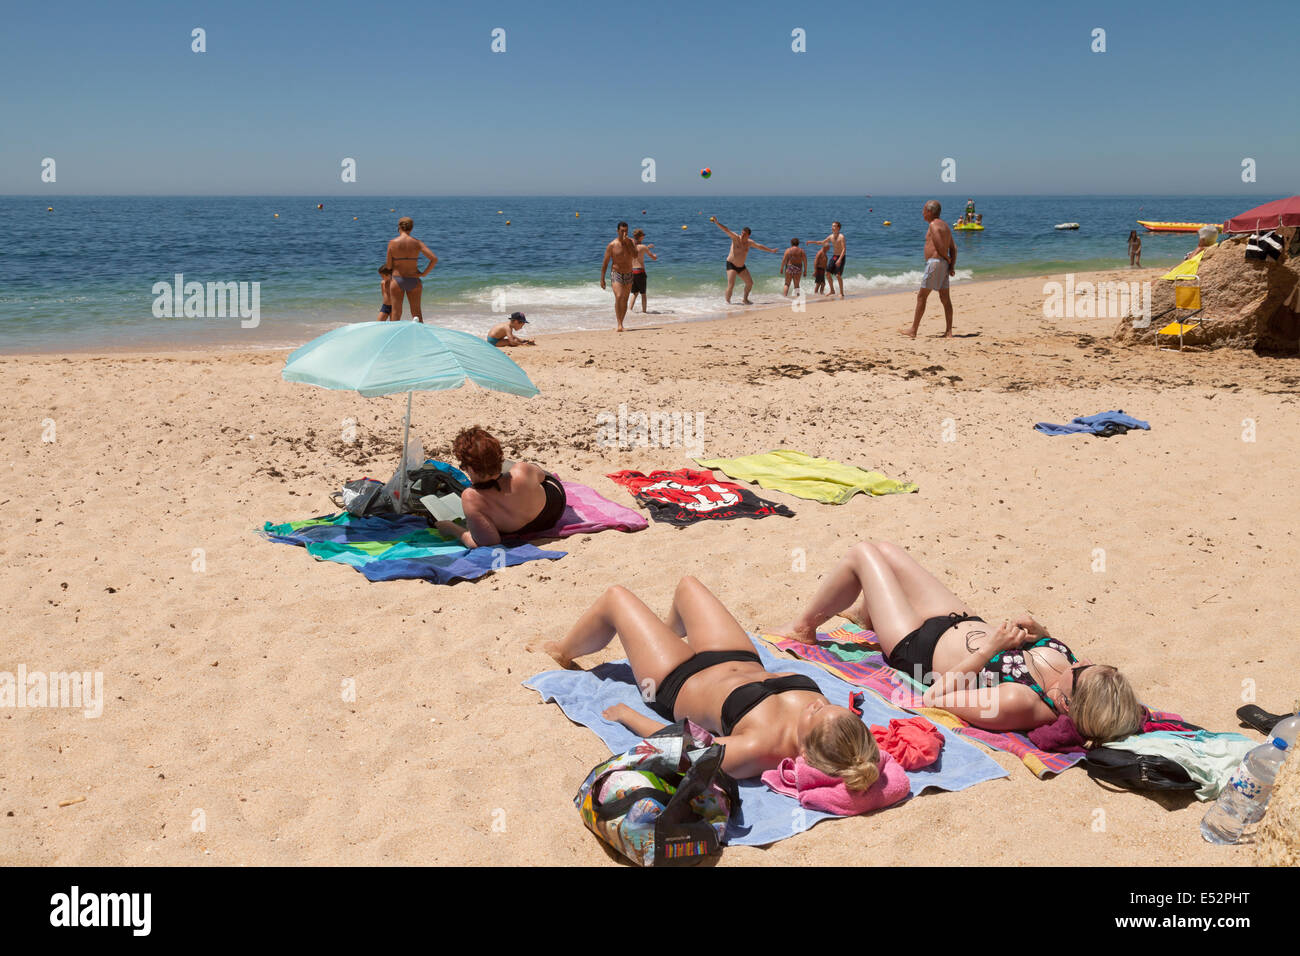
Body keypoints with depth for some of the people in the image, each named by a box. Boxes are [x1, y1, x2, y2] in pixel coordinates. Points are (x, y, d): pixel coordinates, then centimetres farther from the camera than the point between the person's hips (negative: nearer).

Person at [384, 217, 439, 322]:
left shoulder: (392, 243, -8)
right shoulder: (417, 243, -4)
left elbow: (389, 266, -3)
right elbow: (434, 259, -11)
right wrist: (424, 273, -1)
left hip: (397, 280, -1)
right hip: (414, 281, 1)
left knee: (396, 314, 7)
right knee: (417, 313, 13)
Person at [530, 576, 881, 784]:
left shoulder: (758, 748, -47)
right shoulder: (830, 720, -34)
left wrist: (628, 714, -19)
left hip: (678, 683, -5)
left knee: (615, 598, 13)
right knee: (687, 584, 28)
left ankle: (563, 651, 47)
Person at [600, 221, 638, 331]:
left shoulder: (631, 242, 2)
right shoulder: (612, 245, -7)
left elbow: (635, 256, -16)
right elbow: (605, 263, -3)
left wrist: (627, 242, -19)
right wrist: (602, 279, -5)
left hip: (628, 275, 4)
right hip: (616, 274, -4)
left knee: (624, 301, 10)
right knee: (618, 297, -22)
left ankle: (620, 322, 22)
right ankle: (619, 325, -26)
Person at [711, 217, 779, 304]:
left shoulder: (749, 242, 1)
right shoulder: (736, 238, -13)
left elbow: (760, 246, 17)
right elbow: (726, 230, -23)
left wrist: (771, 250, 27)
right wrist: (716, 222, -34)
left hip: (741, 267, 6)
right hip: (731, 265, -6)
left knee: (750, 283, 10)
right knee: (731, 285, -19)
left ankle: (745, 300, 29)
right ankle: (727, 302, -5)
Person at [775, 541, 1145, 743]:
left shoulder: (1018, 704, -43)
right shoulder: (1071, 664, -24)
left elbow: (932, 697, -34)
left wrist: (989, 649, -37)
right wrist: (1036, 628, -18)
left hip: (919, 647, -7)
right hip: (967, 620, 7)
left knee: (862, 553, 6)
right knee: (884, 549, 21)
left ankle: (804, 625, 34)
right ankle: (865, 614, 56)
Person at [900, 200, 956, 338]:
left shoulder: (934, 225, -11)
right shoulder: (944, 225, 17)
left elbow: (940, 247, -19)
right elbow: (953, 247, 15)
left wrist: (948, 259, -1)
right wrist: (952, 266, 7)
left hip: (934, 262, -9)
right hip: (943, 264, 9)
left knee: (921, 296, -3)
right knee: (945, 298, 7)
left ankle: (913, 330, 0)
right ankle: (949, 332, 7)